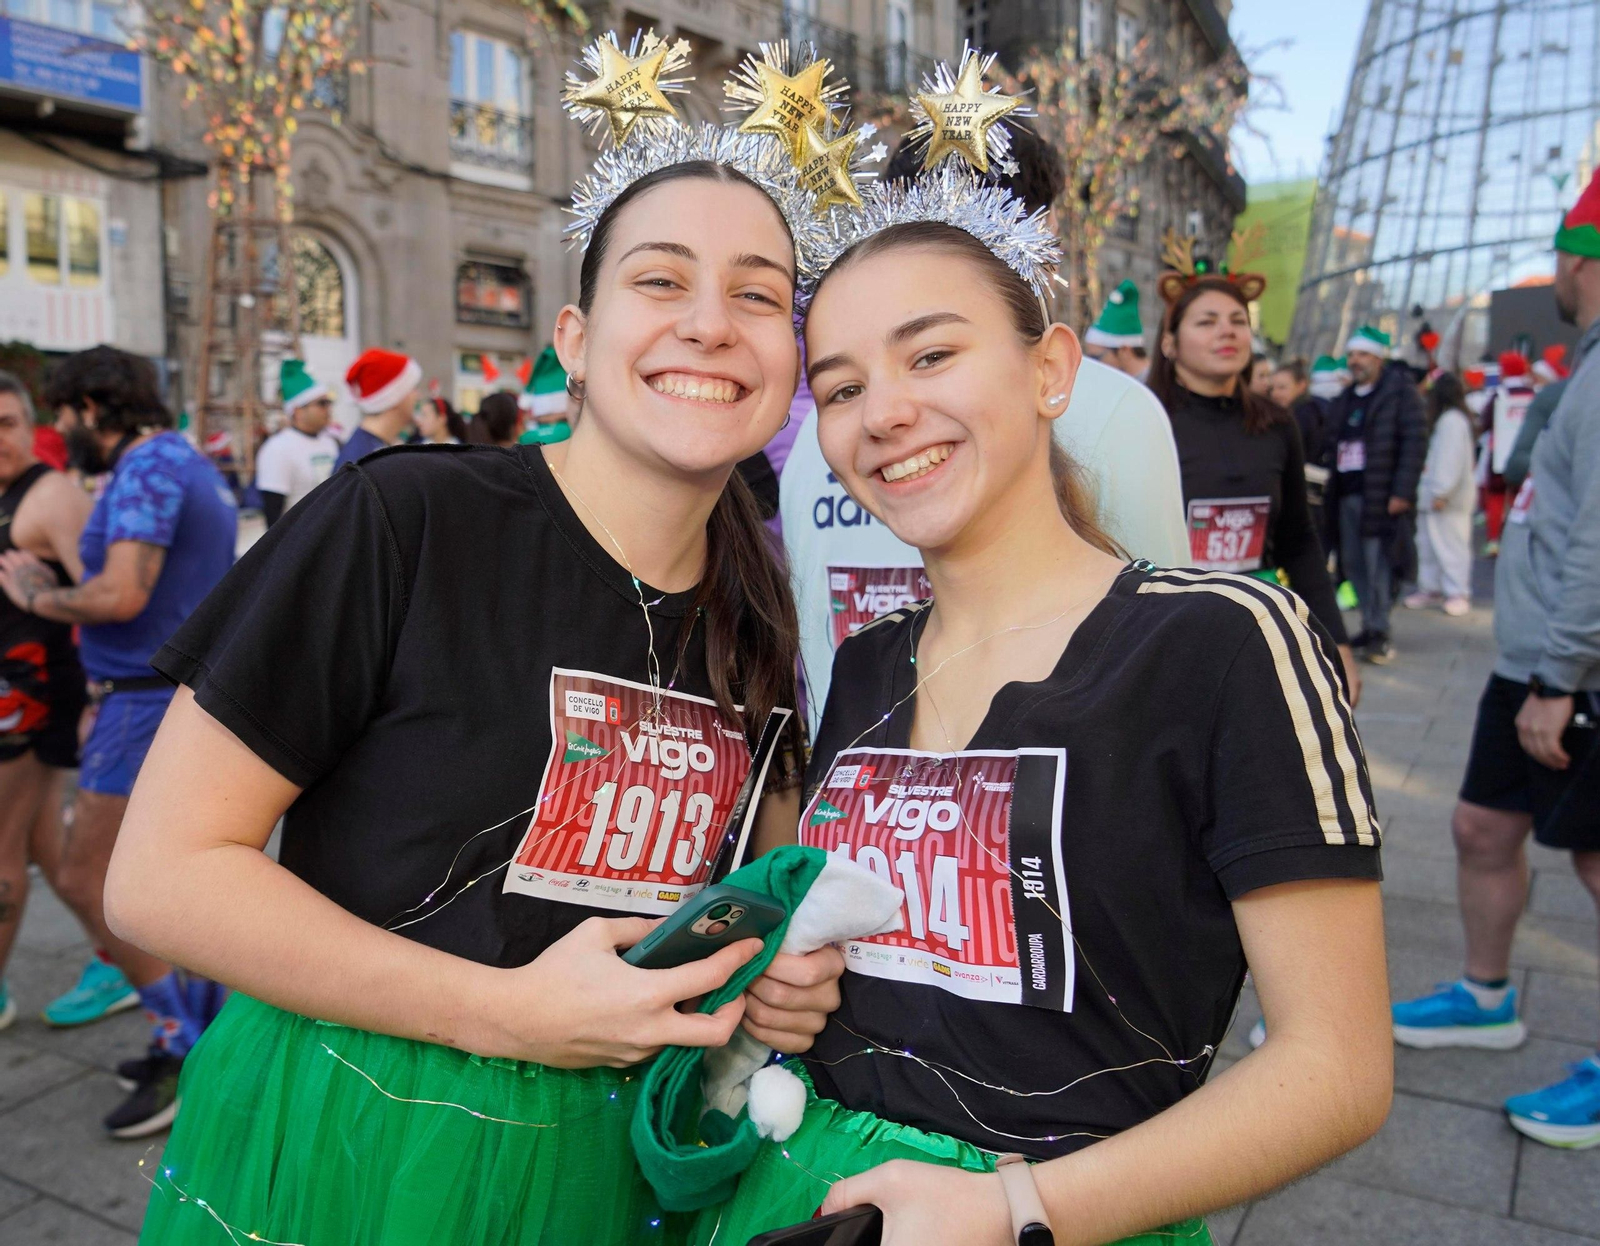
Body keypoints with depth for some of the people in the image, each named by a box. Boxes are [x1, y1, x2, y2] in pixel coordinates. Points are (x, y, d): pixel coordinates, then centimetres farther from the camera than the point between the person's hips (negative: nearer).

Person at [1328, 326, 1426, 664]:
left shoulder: (1399, 392, -1)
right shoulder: (1344, 399, 19)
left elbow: (1414, 442, -9)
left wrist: (1402, 492, -16)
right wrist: (1333, 490, 7)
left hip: (1379, 496, -6)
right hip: (1347, 494, 6)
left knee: (1377, 563, -6)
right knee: (1353, 563, 7)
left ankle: (1379, 631, 1)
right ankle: (1370, 626, 17)